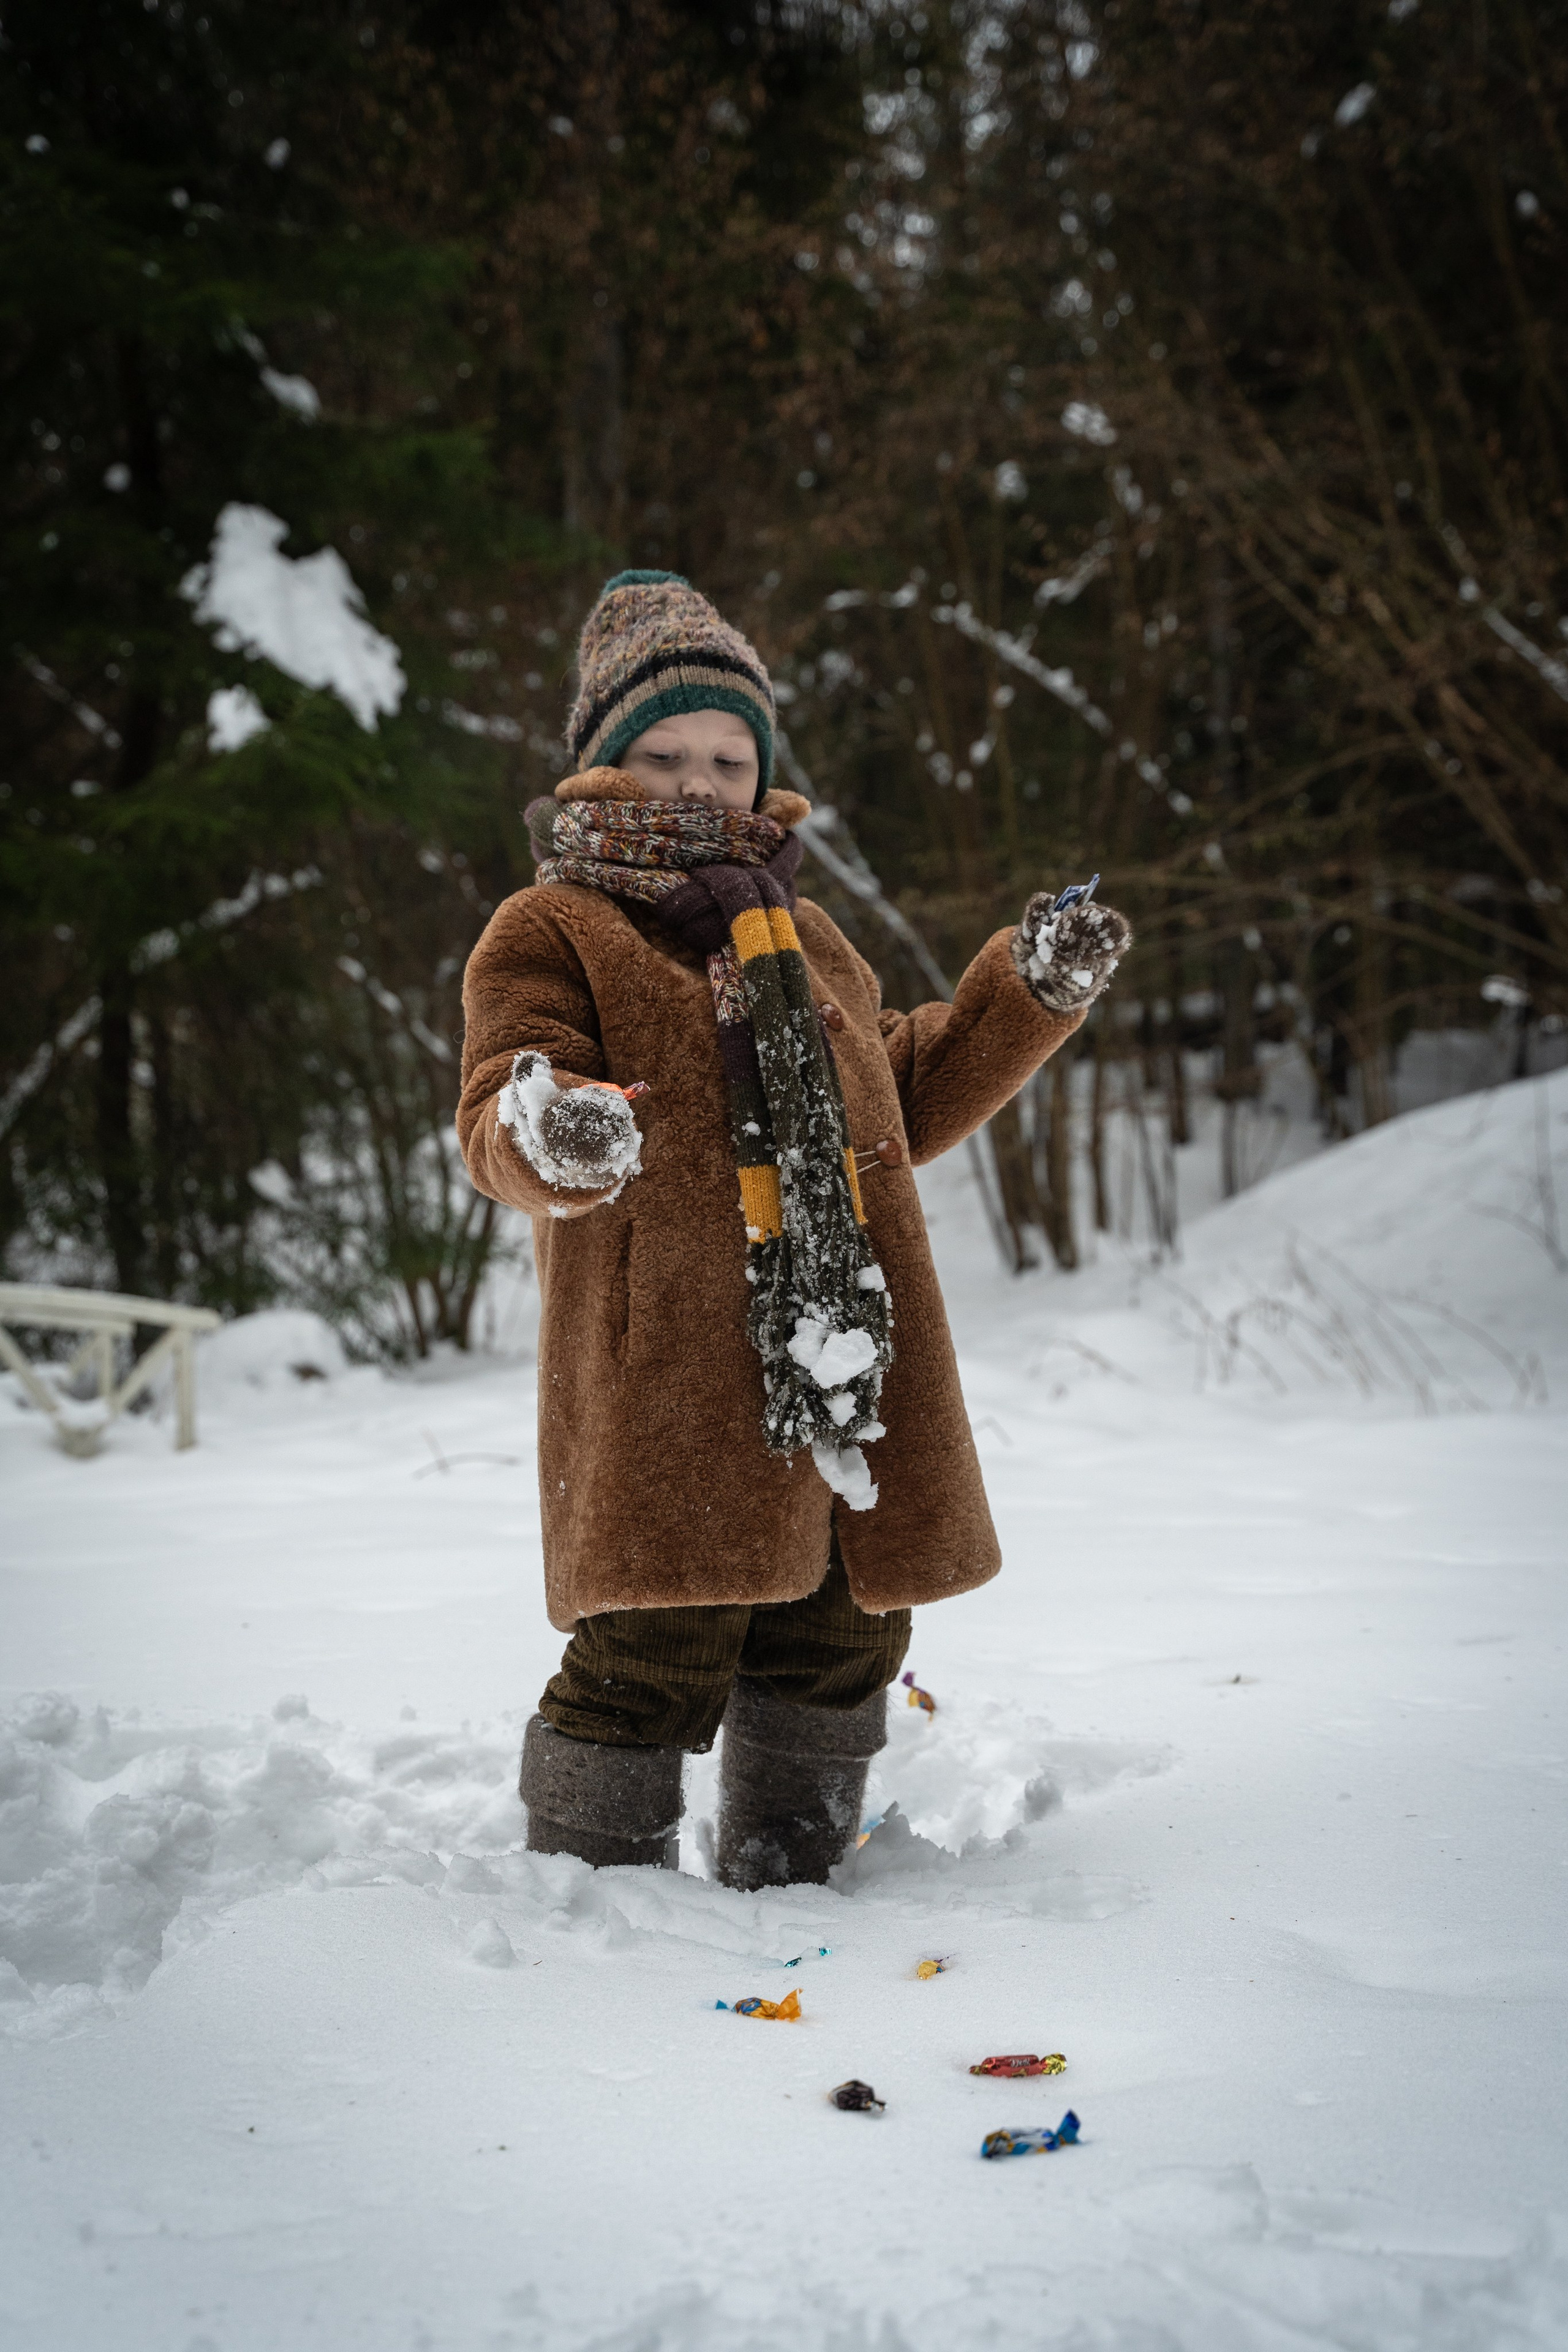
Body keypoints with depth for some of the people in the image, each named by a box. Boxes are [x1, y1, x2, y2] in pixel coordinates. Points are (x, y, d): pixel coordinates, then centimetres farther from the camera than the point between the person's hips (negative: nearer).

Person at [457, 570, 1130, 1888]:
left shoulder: (805, 940, 24)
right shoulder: (551, 931, 2)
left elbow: (908, 1105, 30)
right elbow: (495, 1120, -12)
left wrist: (1028, 995, 20)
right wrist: (547, 1141, -37)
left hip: (845, 1374, 7)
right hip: (667, 1391, -7)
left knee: (843, 1637, 13)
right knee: (660, 1655, -11)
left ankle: (788, 1886, 30)